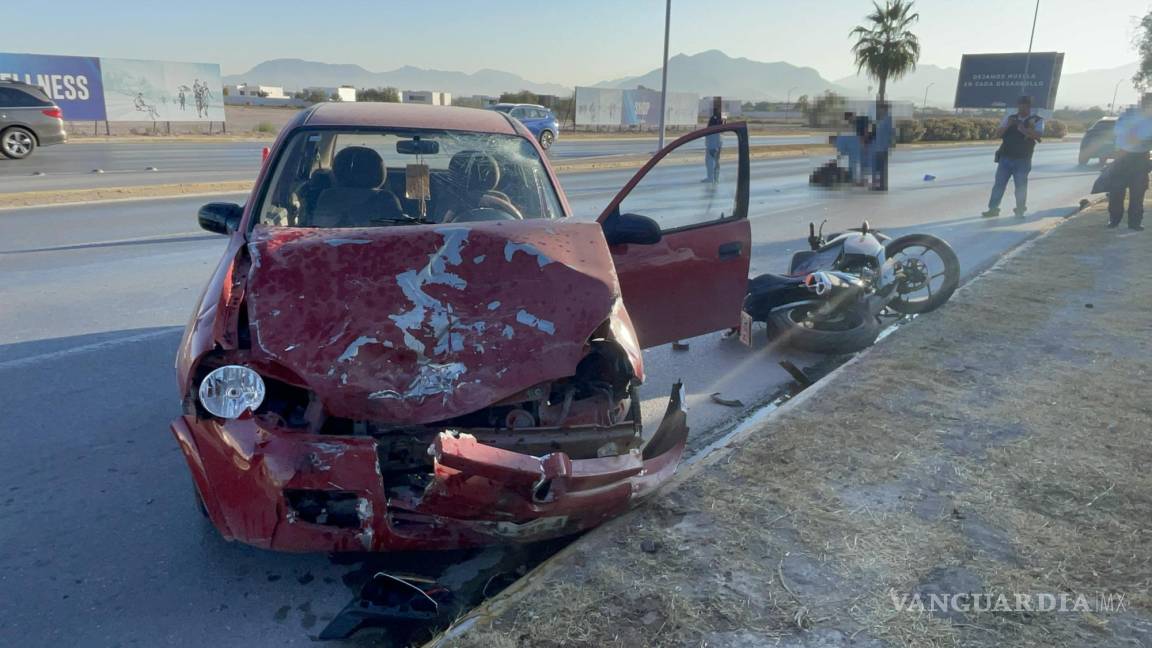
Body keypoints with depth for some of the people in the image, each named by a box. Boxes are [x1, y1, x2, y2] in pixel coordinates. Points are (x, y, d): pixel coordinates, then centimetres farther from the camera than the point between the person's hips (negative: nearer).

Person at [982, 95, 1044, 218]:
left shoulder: (1037, 120, 2)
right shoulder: (1010, 118, 12)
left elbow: (1039, 134, -15)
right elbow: (998, 133, 5)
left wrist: (1023, 129, -26)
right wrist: (1007, 125, -13)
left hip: (1022, 160, -3)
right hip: (1005, 157, 3)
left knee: (1021, 185, 0)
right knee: (999, 184, 2)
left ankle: (1020, 211, 11)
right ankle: (993, 208, 6)